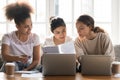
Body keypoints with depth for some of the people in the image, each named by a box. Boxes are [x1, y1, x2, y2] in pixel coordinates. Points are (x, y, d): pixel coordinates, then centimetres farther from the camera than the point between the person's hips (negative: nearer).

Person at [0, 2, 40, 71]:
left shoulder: (35, 37, -1)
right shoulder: (8, 37, -9)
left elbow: (37, 60, -3)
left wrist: (26, 70, -22)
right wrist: (18, 58, -45)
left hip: (28, 68, 3)